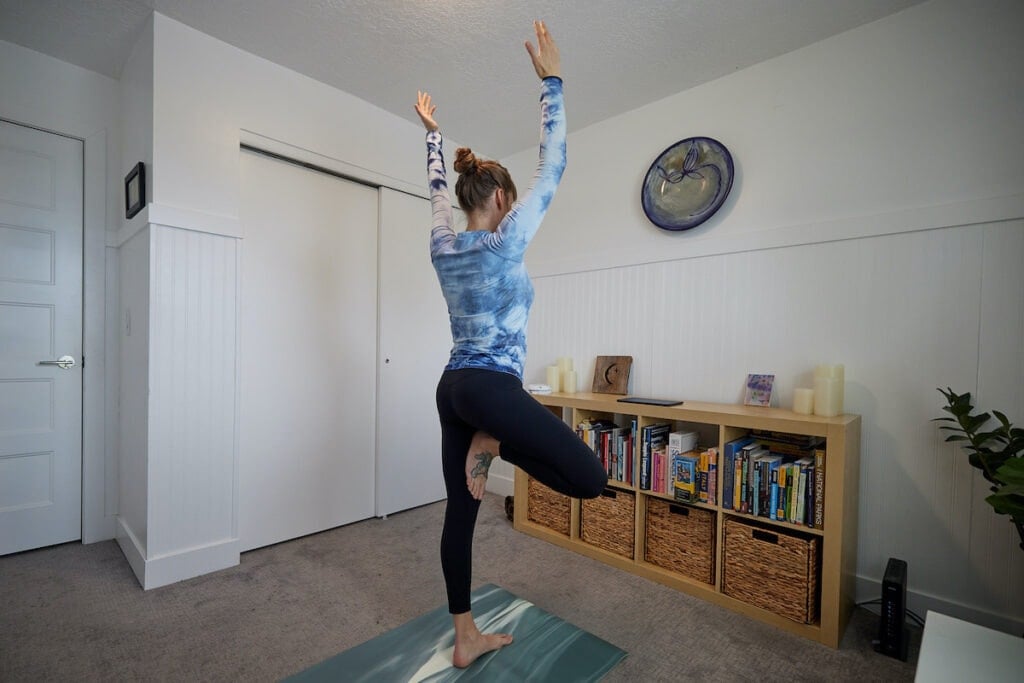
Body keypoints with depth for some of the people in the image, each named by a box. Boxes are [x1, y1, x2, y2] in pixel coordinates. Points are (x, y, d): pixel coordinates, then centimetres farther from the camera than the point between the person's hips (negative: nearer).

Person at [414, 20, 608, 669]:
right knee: (592, 478, -4)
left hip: (452, 388, 9)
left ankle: (467, 637, 28)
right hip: (492, 386, -9)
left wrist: (433, 130, 39)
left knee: (461, 512, 13)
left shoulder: (443, 244, 9)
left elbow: (438, 187, 26)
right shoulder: (505, 241, -7)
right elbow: (553, 166, -3)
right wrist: (552, 81, 4)